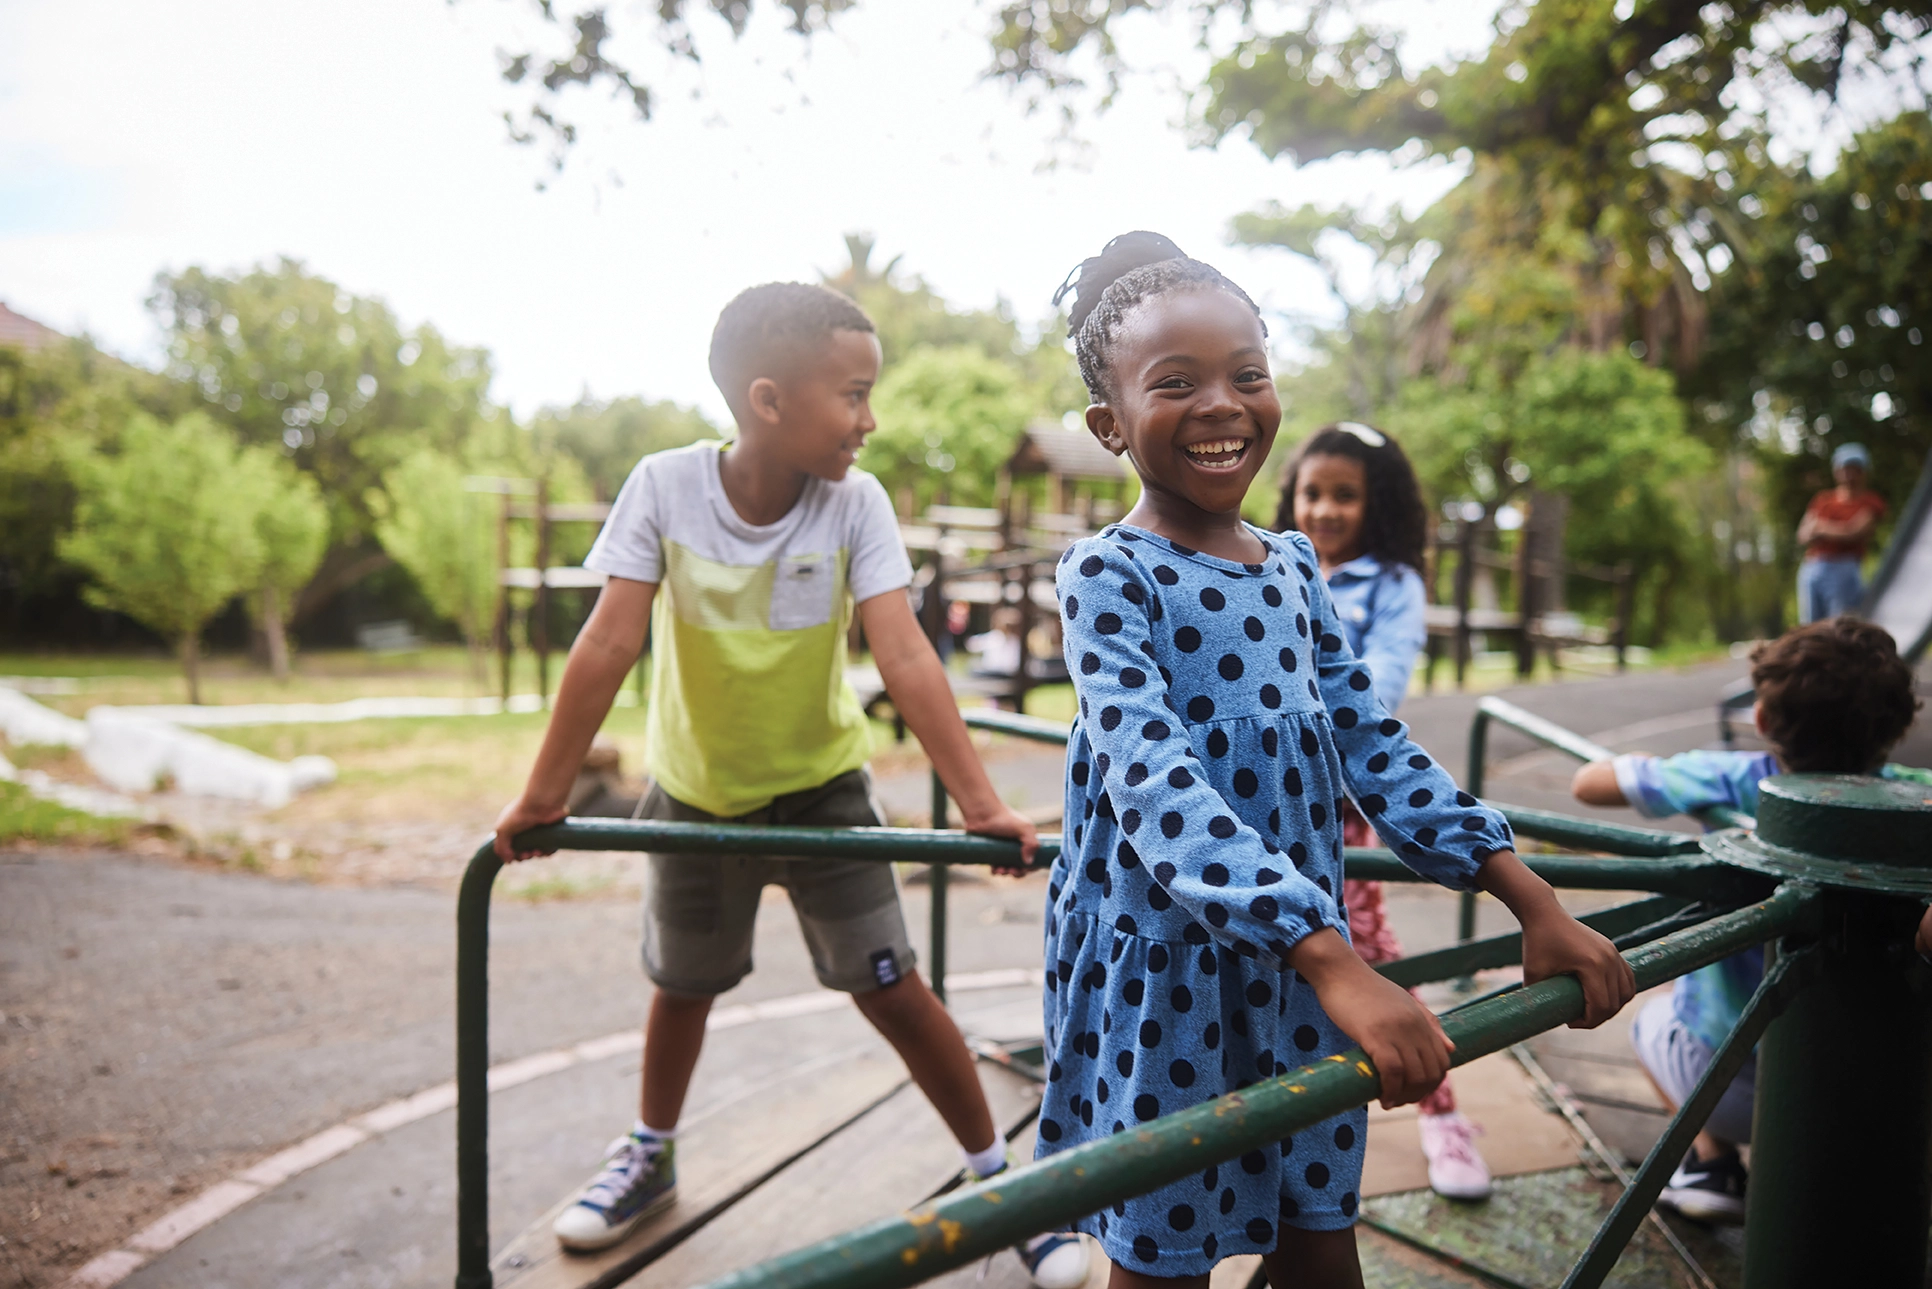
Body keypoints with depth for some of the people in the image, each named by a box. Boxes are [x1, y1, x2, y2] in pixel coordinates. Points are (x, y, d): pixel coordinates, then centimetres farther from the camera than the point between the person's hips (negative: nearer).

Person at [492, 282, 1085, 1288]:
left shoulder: (855, 502, -19)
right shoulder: (665, 487, -20)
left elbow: (905, 658, -26)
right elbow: (609, 644, -23)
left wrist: (978, 802, -34)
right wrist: (544, 793, -22)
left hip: (821, 786, -1)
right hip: (696, 791, 1)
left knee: (889, 985, -4)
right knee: (682, 982, 18)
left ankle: (998, 1173, 15)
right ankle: (650, 1155, 45)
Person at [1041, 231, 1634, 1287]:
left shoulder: (1293, 565, 6)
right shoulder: (1108, 575, -15)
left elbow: (1373, 747, 7)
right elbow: (1159, 785, -27)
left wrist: (1532, 901, -1)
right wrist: (1337, 965, -36)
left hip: (1303, 960, 6)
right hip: (1162, 967, -5)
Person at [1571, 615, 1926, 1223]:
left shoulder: (1729, 781, -17)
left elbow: (1588, 783, -9)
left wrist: (1644, 767, 9)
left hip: (1727, 1078, -2)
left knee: (1655, 1018, 31)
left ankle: (1710, 1162, 11)